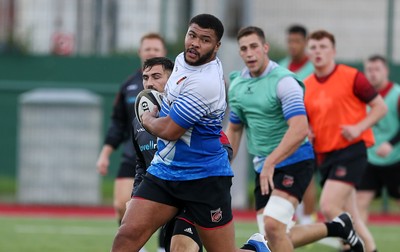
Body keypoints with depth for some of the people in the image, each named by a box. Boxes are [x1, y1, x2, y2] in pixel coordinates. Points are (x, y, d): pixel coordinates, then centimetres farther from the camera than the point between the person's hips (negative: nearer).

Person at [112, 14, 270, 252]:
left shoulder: (206, 84, -24)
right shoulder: (183, 60, 4)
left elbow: (169, 131, -18)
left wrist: (148, 118, 0)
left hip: (203, 178, -8)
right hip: (164, 169, 8)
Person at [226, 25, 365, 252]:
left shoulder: (283, 81, -16)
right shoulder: (237, 84, 7)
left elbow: (299, 129, -27)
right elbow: (234, 129, 21)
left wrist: (270, 162, -33)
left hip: (294, 162, -8)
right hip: (264, 167, 8)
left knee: (272, 225, -24)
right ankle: (337, 228, 23)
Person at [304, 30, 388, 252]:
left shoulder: (351, 77, -6)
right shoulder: (305, 87, 9)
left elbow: (380, 107, -2)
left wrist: (359, 127, -17)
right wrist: (305, 134, -2)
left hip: (351, 151, -6)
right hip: (324, 155, 6)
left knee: (328, 206, -20)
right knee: (347, 215, 8)